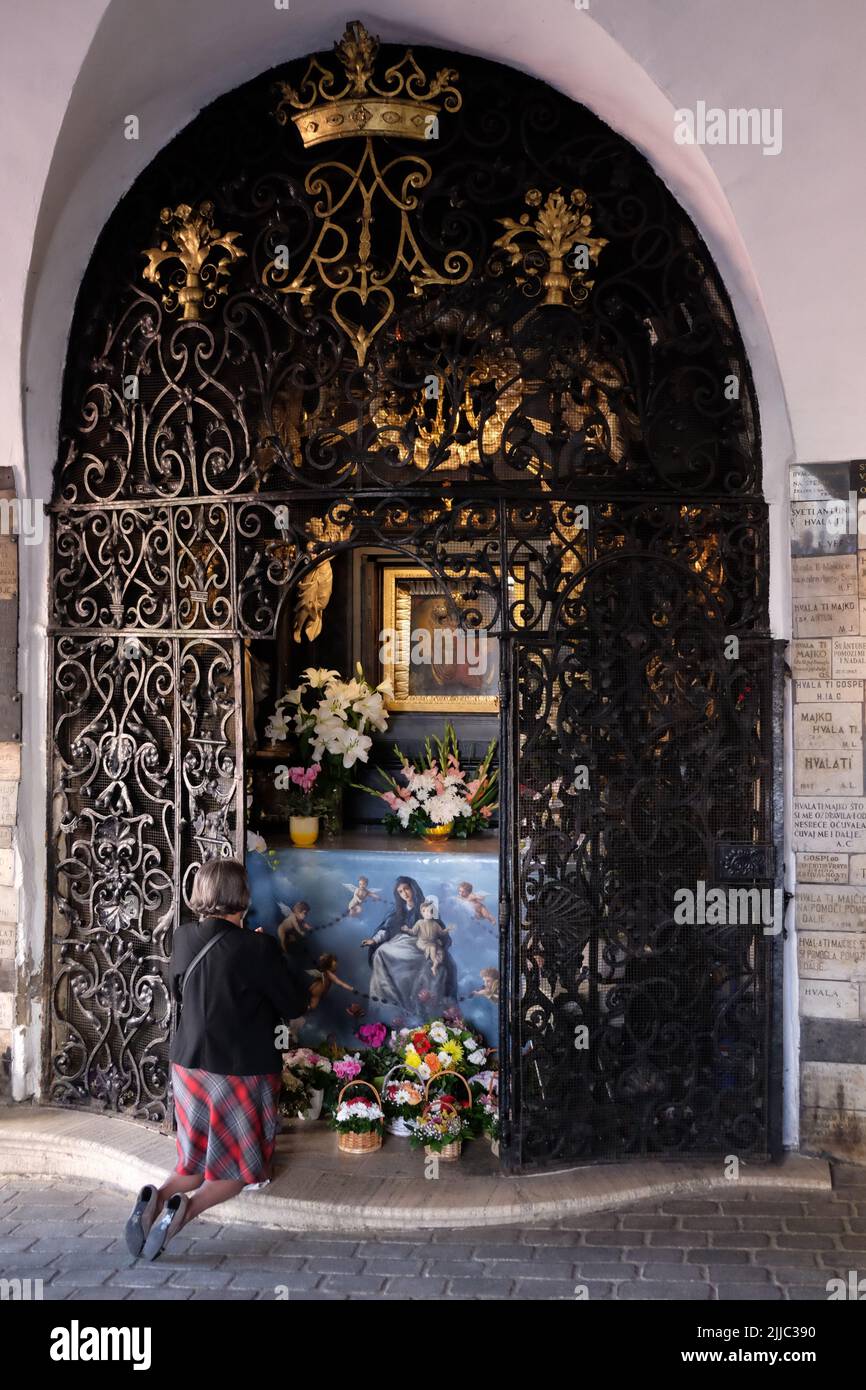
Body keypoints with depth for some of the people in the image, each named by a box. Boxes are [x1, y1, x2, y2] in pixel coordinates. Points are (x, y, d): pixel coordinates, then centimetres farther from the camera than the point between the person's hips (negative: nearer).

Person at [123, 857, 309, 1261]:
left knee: (199, 1160, 21)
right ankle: (186, 1209, -14)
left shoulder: (183, 939, -4)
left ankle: (157, 1197, -7)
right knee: (239, 1166, 12)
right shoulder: (257, 948, -20)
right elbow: (295, 1004, -8)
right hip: (242, 1072, -5)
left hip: (189, 1065, 5)